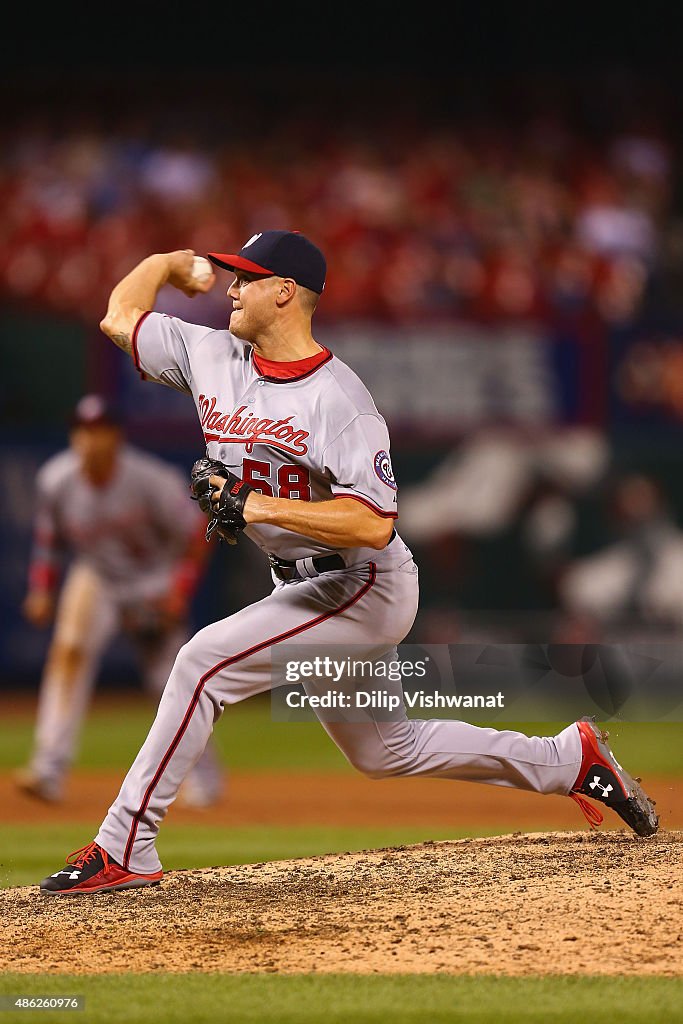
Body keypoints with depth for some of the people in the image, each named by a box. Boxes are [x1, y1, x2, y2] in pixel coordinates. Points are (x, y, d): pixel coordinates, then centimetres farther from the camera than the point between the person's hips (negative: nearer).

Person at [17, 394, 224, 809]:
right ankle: (50, 770, -28)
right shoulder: (56, 480, -17)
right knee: (68, 650, -24)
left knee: (173, 683, 1)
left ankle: (204, 774, 26)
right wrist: (41, 588, -9)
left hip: (154, 583, -2)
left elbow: (197, 533, -16)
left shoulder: (151, 480, -26)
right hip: (96, 577, 2)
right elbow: (49, 537, 2)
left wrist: (180, 590, -23)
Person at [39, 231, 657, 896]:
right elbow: (120, 316, 11)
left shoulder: (337, 398, -23)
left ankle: (124, 849, -19)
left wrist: (258, 506, -34)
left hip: (363, 588, -9)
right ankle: (570, 759, 32)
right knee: (385, 752, 19)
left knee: (203, 661, -21)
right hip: (308, 590, 9)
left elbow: (374, 524, -31)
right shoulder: (215, 358, 0)